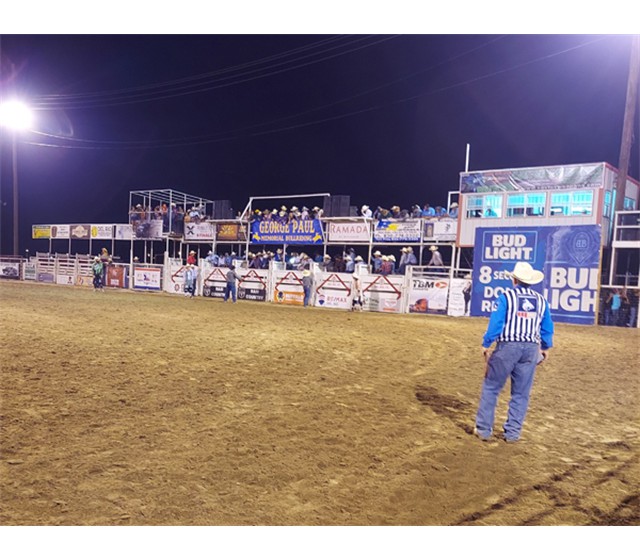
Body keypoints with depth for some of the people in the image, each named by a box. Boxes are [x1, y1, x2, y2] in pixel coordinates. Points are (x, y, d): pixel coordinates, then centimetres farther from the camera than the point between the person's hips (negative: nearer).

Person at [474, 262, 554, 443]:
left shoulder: (506, 296, -5)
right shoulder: (541, 300, 8)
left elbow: (496, 322, -9)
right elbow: (547, 328, 14)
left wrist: (486, 345, -2)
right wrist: (546, 347, 27)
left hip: (507, 346, -4)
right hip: (531, 348, 4)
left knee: (491, 387, 8)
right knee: (521, 393, 12)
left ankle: (483, 429, 12)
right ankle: (512, 432, 16)